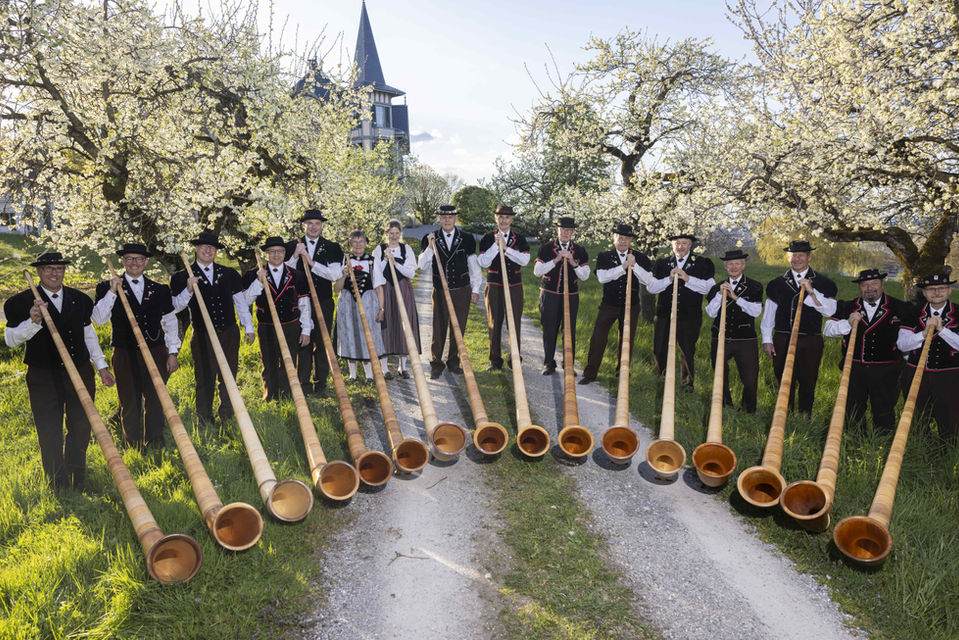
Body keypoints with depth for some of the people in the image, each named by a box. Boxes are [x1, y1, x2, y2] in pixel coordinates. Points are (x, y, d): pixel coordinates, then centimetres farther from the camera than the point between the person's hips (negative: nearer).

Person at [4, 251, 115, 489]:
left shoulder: (80, 299, 9)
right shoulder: (21, 302, -2)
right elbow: (10, 340, -4)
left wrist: (102, 366, 12)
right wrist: (33, 322, -22)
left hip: (80, 374, 3)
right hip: (44, 379, -3)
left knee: (81, 429, 10)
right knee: (50, 435, 3)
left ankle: (79, 484, 28)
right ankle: (58, 488, 19)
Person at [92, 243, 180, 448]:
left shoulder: (160, 290, 9)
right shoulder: (107, 288, 3)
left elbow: (170, 323, 11)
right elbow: (98, 318, -9)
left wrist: (172, 352, 5)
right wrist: (112, 292, -17)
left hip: (156, 354, 2)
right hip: (125, 356, -2)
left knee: (156, 403, 6)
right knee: (130, 405, 5)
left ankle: (155, 447, 17)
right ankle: (133, 449, 16)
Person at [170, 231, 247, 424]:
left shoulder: (229, 274, 9)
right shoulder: (181, 277, 1)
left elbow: (240, 301, 12)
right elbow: (175, 307, -2)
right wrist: (188, 289, -19)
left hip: (229, 333, 3)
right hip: (203, 336, -3)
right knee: (205, 380, 2)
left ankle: (227, 417, 26)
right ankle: (205, 421, 16)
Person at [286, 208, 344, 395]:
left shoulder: (332, 248, 4)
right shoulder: (292, 247, 7)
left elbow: (334, 275, -9)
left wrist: (311, 261, -16)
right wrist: (295, 256, -12)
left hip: (323, 303, 0)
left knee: (322, 343, 5)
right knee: (302, 342, 3)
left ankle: (321, 383, 15)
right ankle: (304, 383, 13)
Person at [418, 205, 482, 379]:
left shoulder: (466, 239, 3)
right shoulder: (431, 239, 2)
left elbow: (474, 266, 7)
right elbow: (423, 267, -3)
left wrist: (475, 290, 5)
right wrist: (430, 246, -14)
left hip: (462, 291, 1)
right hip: (440, 291, -1)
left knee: (458, 329, 7)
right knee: (439, 329, 1)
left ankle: (453, 362, 22)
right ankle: (436, 364, 15)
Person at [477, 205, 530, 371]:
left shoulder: (520, 240, 7)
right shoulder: (487, 239, 4)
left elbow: (525, 260, -8)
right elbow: (484, 263, -7)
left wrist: (505, 247, -14)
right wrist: (496, 245, -15)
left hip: (515, 287, 1)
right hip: (494, 287, -1)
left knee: (515, 323, 1)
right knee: (494, 324, 3)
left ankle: (515, 360, 12)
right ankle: (495, 361, 14)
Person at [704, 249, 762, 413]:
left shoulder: (755, 287, 6)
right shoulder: (717, 288, 10)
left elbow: (756, 311, -7)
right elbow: (711, 313, -1)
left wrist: (735, 297, -13)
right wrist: (720, 294, -12)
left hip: (746, 340, -2)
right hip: (721, 340, 2)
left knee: (750, 381, -3)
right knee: (720, 379, 9)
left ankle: (748, 413, 16)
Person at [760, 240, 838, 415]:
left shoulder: (822, 283, 5)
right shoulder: (778, 284, 8)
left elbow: (829, 311, -6)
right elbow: (768, 314, 9)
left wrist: (811, 291, -17)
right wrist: (767, 340, 4)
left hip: (811, 342, 0)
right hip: (782, 340, 1)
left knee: (808, 384, 8)